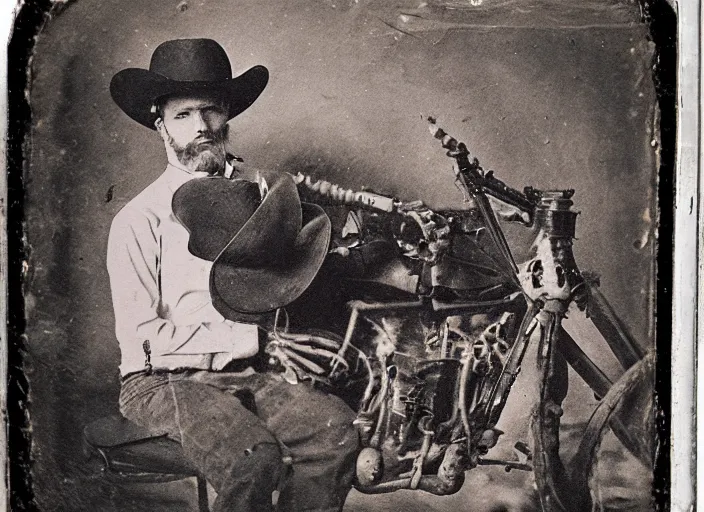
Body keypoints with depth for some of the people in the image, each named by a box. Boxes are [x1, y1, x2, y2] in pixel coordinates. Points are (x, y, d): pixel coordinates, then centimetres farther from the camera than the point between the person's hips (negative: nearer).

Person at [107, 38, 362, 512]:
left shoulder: (255, 195, 9)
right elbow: (143, 337, -10)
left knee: (336, 429, -23)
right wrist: (254, 340, -10)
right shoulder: (139, 219, -5)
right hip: (165, 382, -4)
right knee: (254, 457, -31)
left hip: (249, 374, 5)